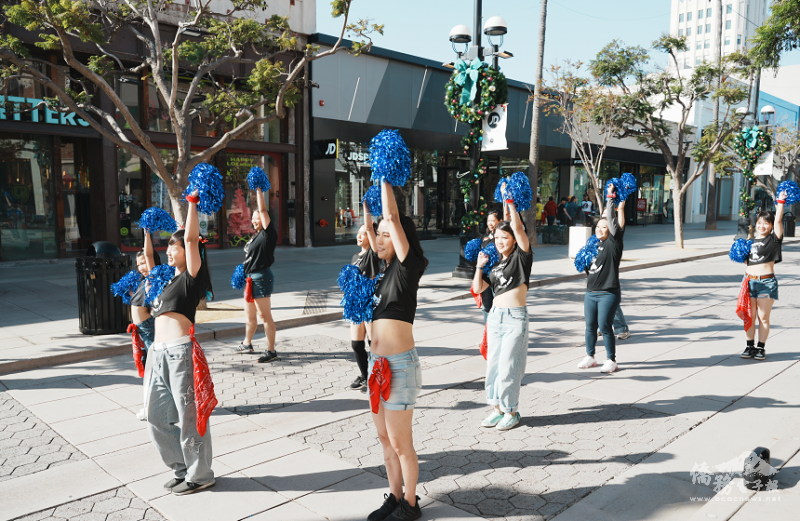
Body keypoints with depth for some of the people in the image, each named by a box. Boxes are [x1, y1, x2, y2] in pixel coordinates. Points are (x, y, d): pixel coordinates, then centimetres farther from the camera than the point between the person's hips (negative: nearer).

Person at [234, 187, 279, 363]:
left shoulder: (268, 234, -11)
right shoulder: (255, 236, 16)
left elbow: (263, 210, -18)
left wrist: (258, 189, -15)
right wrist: (244, 273, 16)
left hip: (261, 278, -10)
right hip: (250, 278, 10)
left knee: (264, 315, -8)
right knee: (250, 314, 21)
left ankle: (271, 351, -3)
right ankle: (247, 344, 37)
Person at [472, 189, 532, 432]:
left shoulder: (521, 256, -5)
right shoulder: (495, 264, 13)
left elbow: (518, 227, -19)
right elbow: (477, 288, 13)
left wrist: (509, 201, -12)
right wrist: (479, 266, 4)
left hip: (515, 317, -7)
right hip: (495, 314, 7)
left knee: (508, 366, -3)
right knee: (493, 363, 10)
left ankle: (511, 411, 12)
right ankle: (498, 407, 23)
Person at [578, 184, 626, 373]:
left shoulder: (613, 243, -5)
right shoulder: (593, 244, 13)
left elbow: (613, 222, -15)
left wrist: (610, 198, -14)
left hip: (608, 293, -6)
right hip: (590, 293, 6)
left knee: (605, 326, -4)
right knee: (590, 326, 11)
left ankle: (612, 361, 10)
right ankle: (590, 357, 24)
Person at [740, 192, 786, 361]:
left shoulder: (774, 239, 1)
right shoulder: (751, 241, 12)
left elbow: (778, 220, -10)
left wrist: (781, 202, -7)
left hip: (767, 282, -4)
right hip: (750, 281, 4)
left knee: (763, 317, 1)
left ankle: (761, 348, 10)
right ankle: (750, 346, 14)